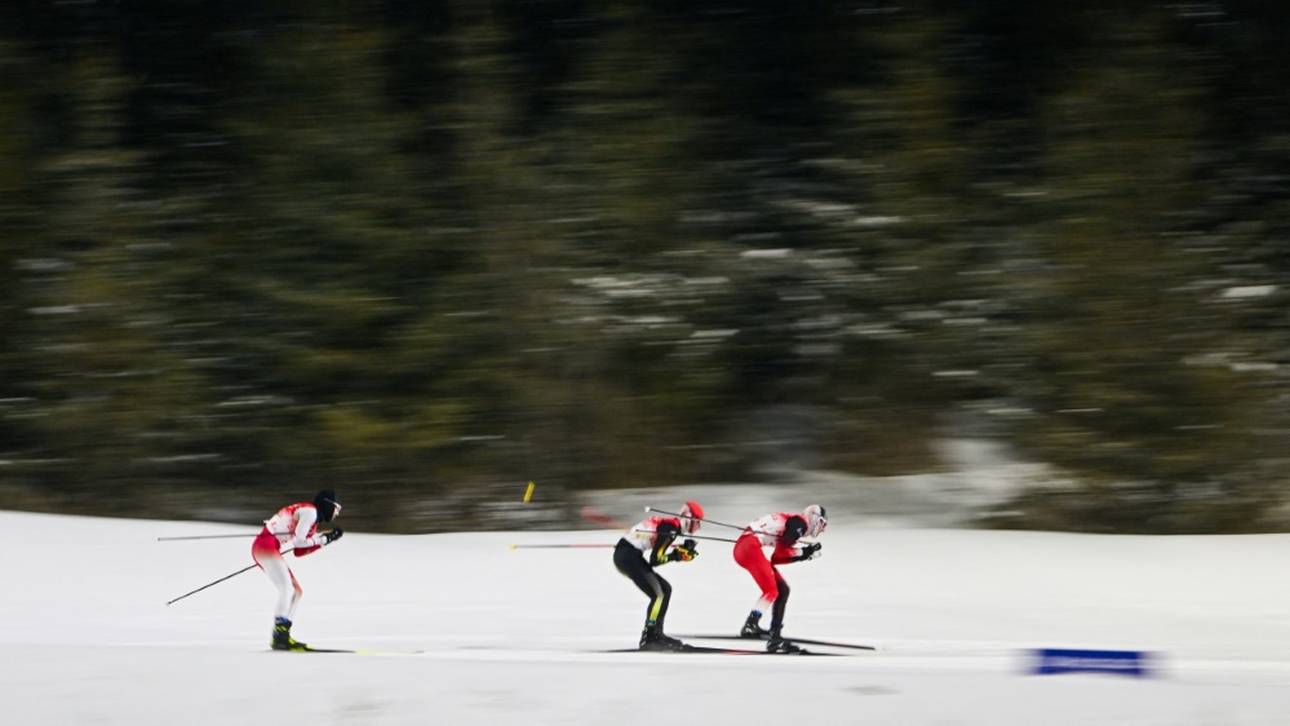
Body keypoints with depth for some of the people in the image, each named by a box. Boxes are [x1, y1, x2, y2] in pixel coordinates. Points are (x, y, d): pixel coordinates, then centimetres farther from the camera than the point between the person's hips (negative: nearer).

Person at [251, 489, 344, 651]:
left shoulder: (311, 517, 24)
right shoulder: (310, 511, -6)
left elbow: (298, 551, 20)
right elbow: (298, 540, -14)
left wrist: (325, 539, 18)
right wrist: (323, 539, -1)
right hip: (265, 545, -11)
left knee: (297, 592, 11)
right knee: (287, 589, -21)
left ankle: (281, 637, 5)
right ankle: (280, 634, -32)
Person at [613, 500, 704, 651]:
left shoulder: (670, 523, 15)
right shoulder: (670, 528, -14)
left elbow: (656, 555, 13)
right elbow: (654, 560, -16)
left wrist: (681, 551, 5)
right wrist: (676, 556, -5)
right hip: (627, 556, -10)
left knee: (665, 589, 14)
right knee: (658, 594, -14)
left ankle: (655, 634, 15)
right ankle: (649, 638, -14)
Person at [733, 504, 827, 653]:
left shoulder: (792, 521, 25)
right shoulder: (800, 522, -3)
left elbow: (776, 558, 19)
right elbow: (781, 551, -11)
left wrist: (803, 554, 14)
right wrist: (803, 552, 3)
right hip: (750, 547, -10)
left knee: (782, 589, 11)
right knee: (771, 591, -15)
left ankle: (774, 638, 9)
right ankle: (750, 626, -24)